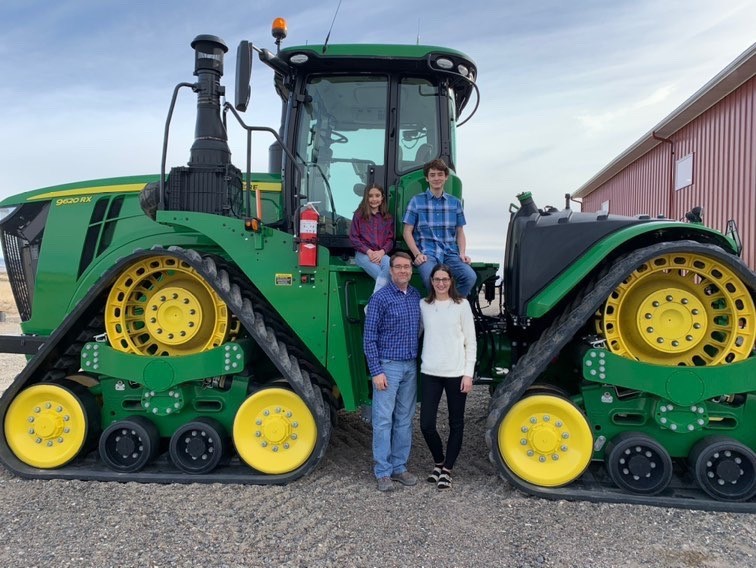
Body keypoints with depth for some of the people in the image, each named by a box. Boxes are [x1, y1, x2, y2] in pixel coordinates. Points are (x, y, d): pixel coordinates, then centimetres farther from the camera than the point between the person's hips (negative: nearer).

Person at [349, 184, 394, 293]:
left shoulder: (388, 218, 17)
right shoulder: (359, 215, 10)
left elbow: (390, 239, 11)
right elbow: (353, 237, 3)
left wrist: (382, 252, -10)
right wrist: (369, 251, -10)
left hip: (381, 254, 2)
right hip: (363, 253, -2)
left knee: (389, 265, -36)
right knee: (383, 276, -31)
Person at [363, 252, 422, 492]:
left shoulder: (416, 296, 8)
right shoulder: (380, 298, -9)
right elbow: (369, 338, -10)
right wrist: (376, 371, -15)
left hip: (411, 366, 6)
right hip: (388, 366, -6)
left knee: (404, 419, 11)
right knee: (383, 419, -1)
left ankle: (399, 467, 22)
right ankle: (383, 472, 9)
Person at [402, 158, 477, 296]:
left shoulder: (455, 202, 16)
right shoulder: (416, 201, 7)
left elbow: (460, 232, 19)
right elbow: (407, 232, 6)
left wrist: (462, 253, 2)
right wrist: (417, 254, -7)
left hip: (451, 253, 3)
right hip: (427, 253, -3)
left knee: (470, 277, -26)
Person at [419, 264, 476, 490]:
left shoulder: (461, 304, -2)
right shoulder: (423, 305, 4)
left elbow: (470, 342, -2)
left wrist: (468, 373, -6)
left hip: (456, 373, -1)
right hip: (430, 373, 2)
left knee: (456, 423, 9)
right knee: (426, 424, 0)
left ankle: (447, 469, 25)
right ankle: (438, 462, 26)